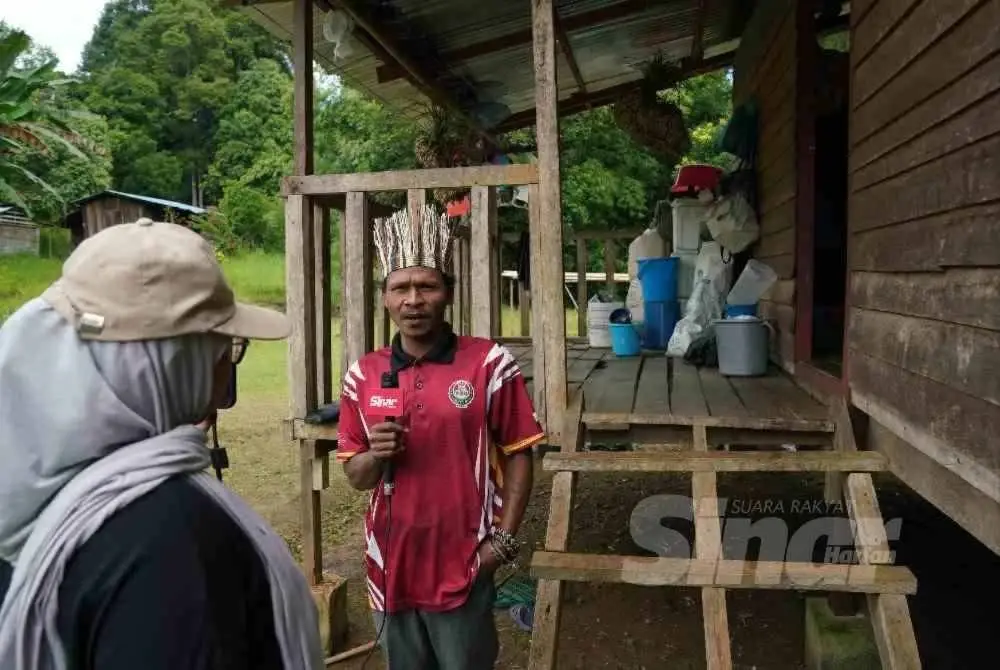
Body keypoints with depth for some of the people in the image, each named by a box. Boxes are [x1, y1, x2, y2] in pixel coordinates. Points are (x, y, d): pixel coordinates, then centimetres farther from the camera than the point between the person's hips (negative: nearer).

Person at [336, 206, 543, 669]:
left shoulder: (490, 364, -11)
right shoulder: (363, 374, 0)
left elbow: (518, 457, -5)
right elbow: (355, 475, 6)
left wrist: (503, 541, -10)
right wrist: (375, 456, -15)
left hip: (463, 565, -3)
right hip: (389, 564, 4)